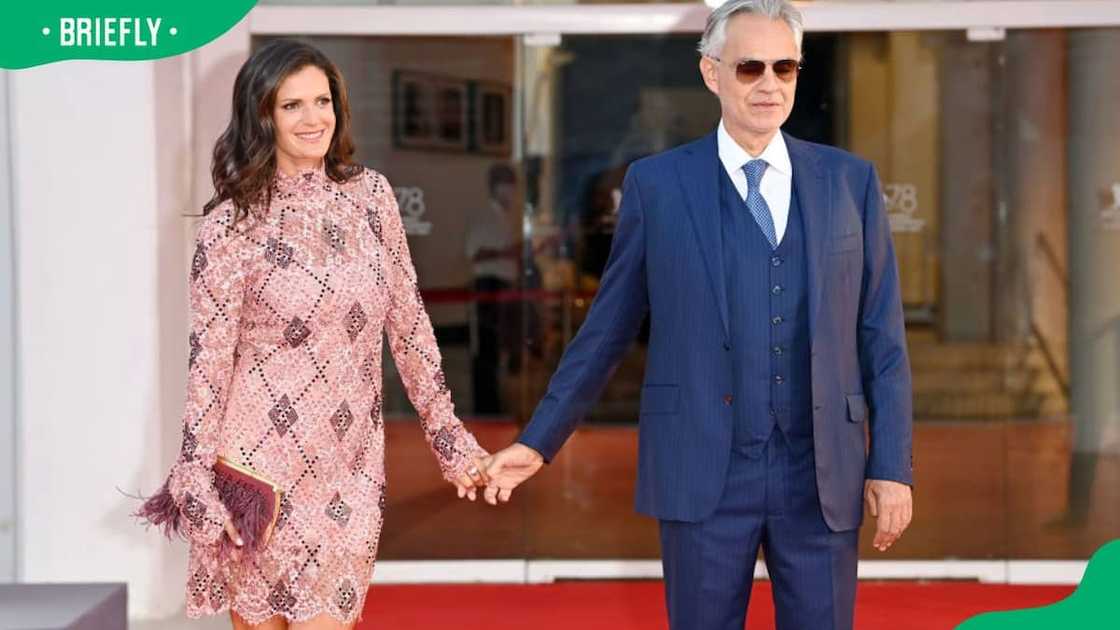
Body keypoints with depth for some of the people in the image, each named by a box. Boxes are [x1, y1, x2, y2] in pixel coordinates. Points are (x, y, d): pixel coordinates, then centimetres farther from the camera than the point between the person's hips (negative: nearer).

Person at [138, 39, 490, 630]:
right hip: (262, 469, -3)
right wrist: (202, 487, -10)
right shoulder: (232, 225, -8)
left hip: (351, 470, 3)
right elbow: (208, 361, -7)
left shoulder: (370, 195, 4)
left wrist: (450, 438, 9)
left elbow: (408, 323, 9)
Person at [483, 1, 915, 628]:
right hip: (703, 473, -1)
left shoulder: (851, 181, 5)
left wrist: (892, 464, 0)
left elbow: (882, 336, 5)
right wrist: (539, 440, 4)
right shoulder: (656, 183, 1)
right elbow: (607, 328, 6)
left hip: (823, 476, 1)